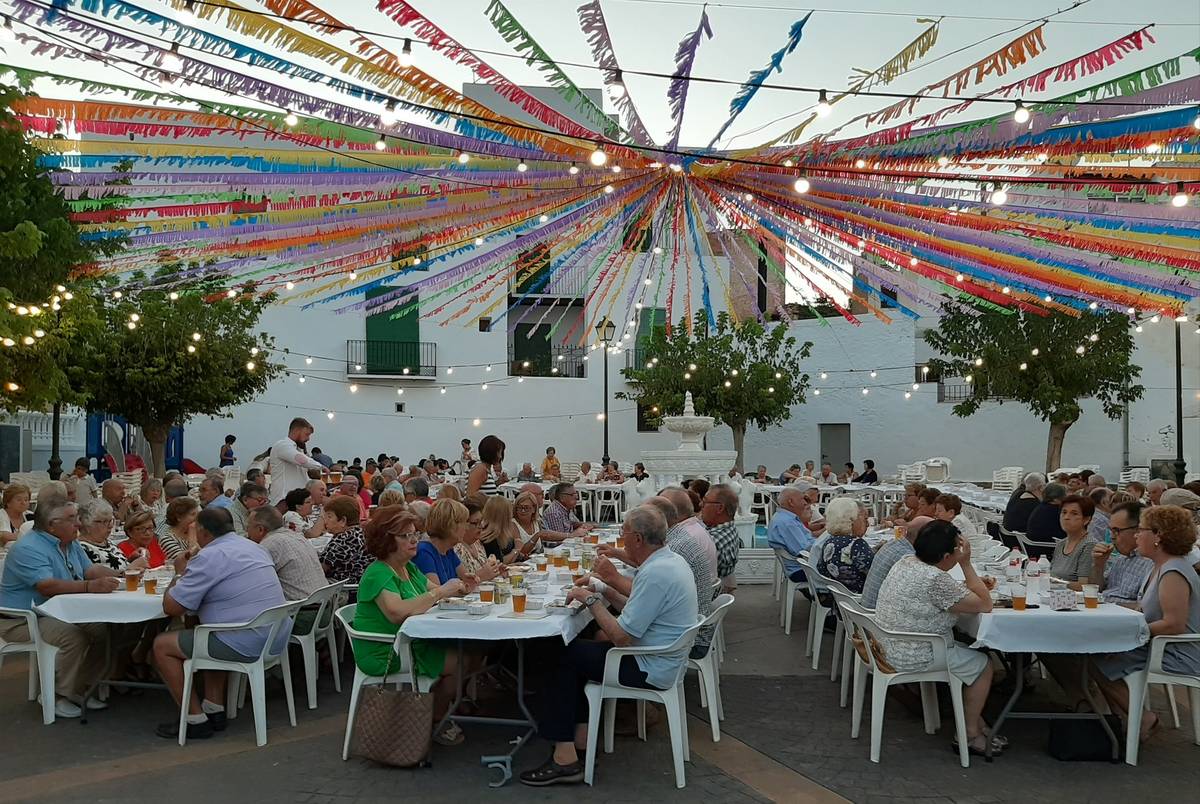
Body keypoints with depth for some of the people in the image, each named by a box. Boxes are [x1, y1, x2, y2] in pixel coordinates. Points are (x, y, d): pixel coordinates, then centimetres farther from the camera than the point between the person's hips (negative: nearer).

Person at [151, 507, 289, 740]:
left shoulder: (209, 557, -12)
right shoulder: (252, 547, 15)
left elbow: (171, 608, -9)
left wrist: (176, 581, 11)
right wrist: (189, 573, 29)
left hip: (246, 646, -9)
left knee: (162, 645, 7)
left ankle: (195, 720, 10)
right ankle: (215, 708, 29)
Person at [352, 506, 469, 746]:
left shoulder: (409, 568, 12)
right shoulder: (378, 574, -18)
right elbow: (397, 612, -32)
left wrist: (455, 589, -10)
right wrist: (439, 592, -28)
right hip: (384, 655, -9)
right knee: (456, 662, -16)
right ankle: (436, 722, 6)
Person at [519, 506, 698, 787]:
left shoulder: (655, 574, -26)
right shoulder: (671, 560, 5)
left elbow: (621, 637, -25)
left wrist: (591, 600, -15)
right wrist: (607, 593, 5)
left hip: (650, 669, -10)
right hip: (664, 660, 10)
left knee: (565, 656, -3)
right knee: (579, 650, 17)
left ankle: (565, 758, -1)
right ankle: (580, 740, 15)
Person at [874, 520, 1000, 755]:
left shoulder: (905, 562, 3)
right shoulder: (935, 580, -26)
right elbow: (985, 604, -16)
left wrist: (973, 584, 5)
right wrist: (966, 564, -13)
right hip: (911, 658, -9)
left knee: (966, 650, 25)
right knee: (982, 665, 9)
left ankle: (976, 721, 33)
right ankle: (971, 735, 19)